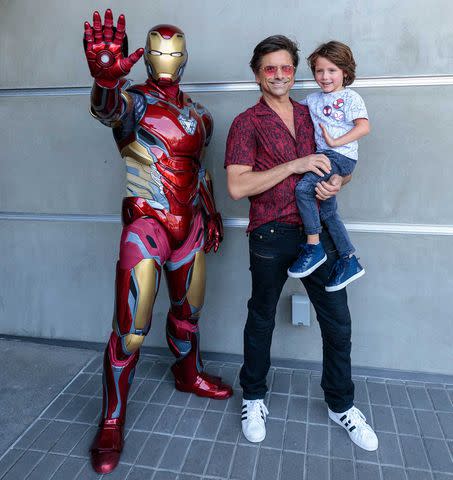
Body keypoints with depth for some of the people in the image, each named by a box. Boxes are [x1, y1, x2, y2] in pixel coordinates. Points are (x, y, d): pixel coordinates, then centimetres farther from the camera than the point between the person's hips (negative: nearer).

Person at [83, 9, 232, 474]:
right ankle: (111, 423, 13)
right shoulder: (135, 100, -6)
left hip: (190, 224, 6)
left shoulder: (195, 112, 13)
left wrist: (210, 213, 19)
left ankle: (189, 375, 46)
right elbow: (109, 109, -30)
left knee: (187, 310, 19)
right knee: (131, 331, -9)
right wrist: (106, 80, -52)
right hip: (147, 224, -6)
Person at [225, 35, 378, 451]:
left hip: (317, 230, 4)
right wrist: (295, 166, -16)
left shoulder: (312, 115, 13)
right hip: (272, 234, -4)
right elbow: (237, 186, -13)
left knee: (338, 322, 9)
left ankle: (341, 404, 31)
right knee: (261, 320, 12)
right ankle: (254, 398, 34)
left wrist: (338, 181, -3)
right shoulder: (246, 123, -1)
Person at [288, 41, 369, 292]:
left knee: (303, 188, -26)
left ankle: (313, 247, -14)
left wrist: (335, 141, -17)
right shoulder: (313, 99, 17)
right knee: (327, 212, 9)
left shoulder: (350, 97, -2)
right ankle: (349, 261, 19)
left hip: (341, 156, -8)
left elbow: (364, 127, -14)